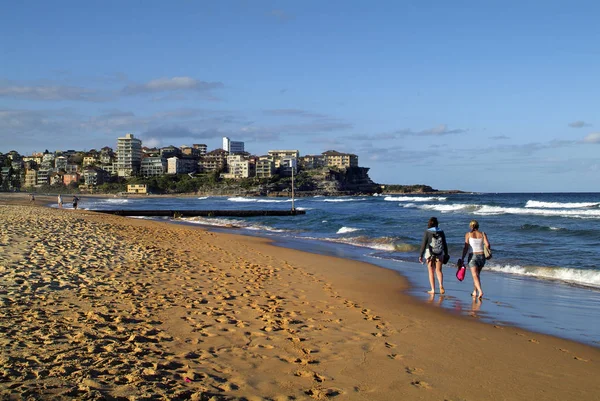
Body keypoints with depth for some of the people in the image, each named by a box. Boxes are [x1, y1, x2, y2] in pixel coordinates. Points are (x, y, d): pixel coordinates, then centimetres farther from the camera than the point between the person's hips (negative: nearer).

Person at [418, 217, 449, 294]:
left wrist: (420, 255, -3)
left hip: (430, 253, -2)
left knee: (431, 272, 8)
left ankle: (433, 289, 9)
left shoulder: (427, 232, -7)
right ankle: (441, 285, -16)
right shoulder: (441, 232, 2)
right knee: (439, 270, 8)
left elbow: (423, 244, -8)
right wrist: (446, 254, 16)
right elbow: (444, 244, 7)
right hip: (440, 254, 2)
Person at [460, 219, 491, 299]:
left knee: (475, 276, -9)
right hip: (482, 256, 3)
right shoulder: (483, 234, 5)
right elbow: (488, 245, -6)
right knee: (477, 274, 22)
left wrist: (462, 259, -2)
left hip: (472, 256, -3)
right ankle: (475, 292, 28)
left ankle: (480, 291, -29)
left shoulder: (468, 234, 0)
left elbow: (466, 247, -5)